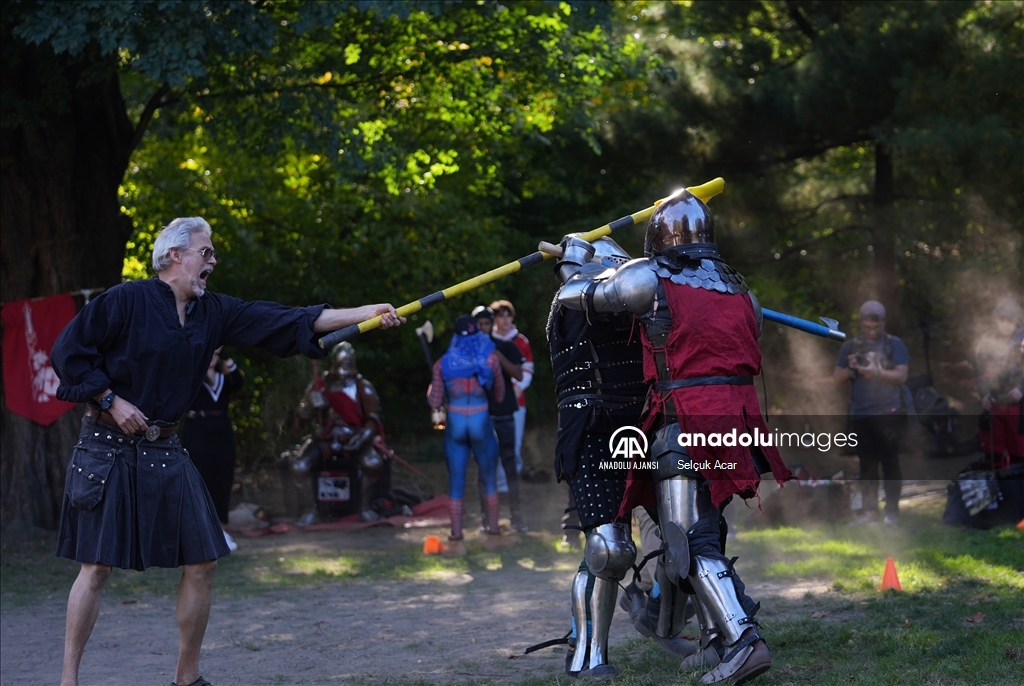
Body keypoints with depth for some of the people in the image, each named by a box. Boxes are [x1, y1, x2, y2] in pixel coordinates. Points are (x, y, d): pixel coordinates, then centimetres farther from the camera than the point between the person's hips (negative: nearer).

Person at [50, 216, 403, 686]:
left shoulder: (212, 312, 8)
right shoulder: (125, 302, -10)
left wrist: (365, 313, -1)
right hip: (108, 450, -6)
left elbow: (288, 322, 4)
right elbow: (68, 352, -9)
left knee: (202, 560, 2)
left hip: (163, 452, 6)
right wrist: (112, 401, -14)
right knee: (97, 567, -6)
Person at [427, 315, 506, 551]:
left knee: (456, 483, 6)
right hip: (482, 423, -1)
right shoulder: (489, 358, -3)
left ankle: (456, 537, 4)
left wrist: (430, 390, 21)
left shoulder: (443, 364, -1)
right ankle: (494, 531, 19)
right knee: (489, 479, 15)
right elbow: (499, 395, 4)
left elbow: (435, 403, 2)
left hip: (455, 424, 1)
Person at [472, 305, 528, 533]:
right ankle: (487, 517, 5)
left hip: (504, 413, 0)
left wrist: (499, 358, -15)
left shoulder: (505, 347, 6)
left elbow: (519, 375, -3)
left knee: (510, 463, 1)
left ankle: (517, 516, 5)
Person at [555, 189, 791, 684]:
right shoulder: (738, 289, 15)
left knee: (689, 541, -8)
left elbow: (575, 296, 7)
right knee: (704, 529, 19)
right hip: (737, 417, 7)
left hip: (685, 424, -7)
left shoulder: (652, 279, -2)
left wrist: (573, 260, 28)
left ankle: (742, 640, -20)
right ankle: (717, 641, 20)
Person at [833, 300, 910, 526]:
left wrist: (875, 372, -20)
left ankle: (892, 511, 1)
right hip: (860, 415, 3)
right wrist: (850, 368, -12)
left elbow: (901, 375, -8)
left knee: (890, 462, -2)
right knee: (867, 465, 6)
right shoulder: (850, 346, 9)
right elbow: (837, 378, 8)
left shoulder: (894, 344, 1)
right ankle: (869, 511, 8)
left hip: (889, 413, -3)